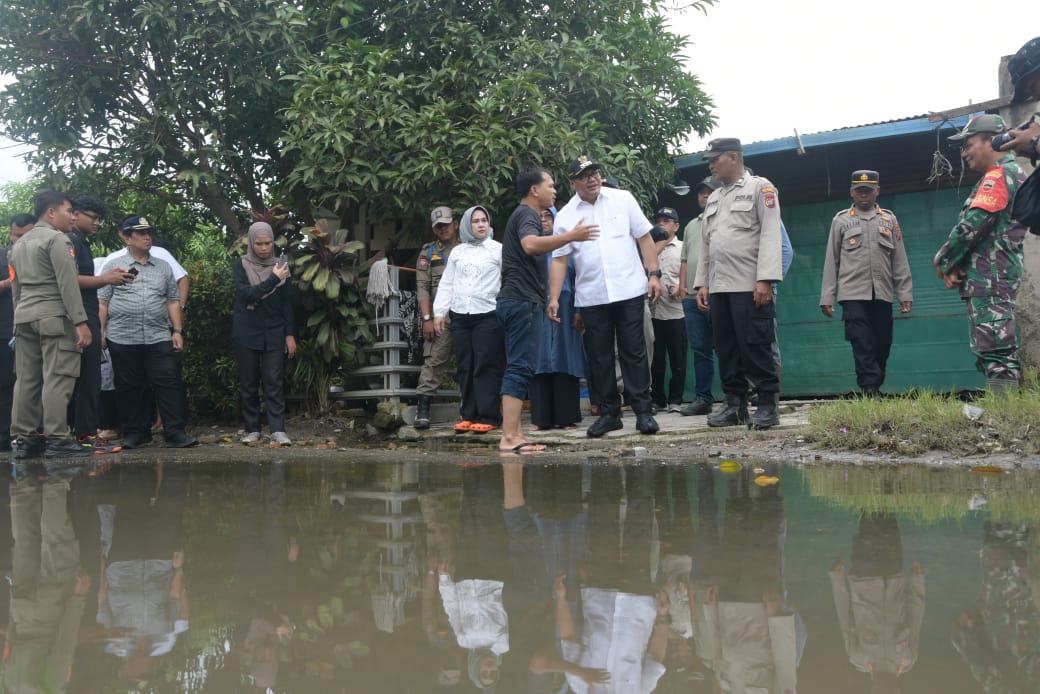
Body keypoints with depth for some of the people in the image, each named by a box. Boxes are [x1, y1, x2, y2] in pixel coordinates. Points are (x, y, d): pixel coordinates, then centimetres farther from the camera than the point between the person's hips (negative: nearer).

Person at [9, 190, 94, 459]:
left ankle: (24, 439, 9)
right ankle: (57, 440, -10)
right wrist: (80, 322, -17)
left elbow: (16, 288, 23)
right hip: (54, 316, -9)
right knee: (57, 378, -9)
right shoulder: (57, 239, -7)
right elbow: (67, 284, -15)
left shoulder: (19, 244, 21)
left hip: (24, 316, 9)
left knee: (27, 379, 7)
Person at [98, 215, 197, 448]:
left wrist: (178, 331, 6)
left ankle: (175, 433, -5)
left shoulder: (164, 267, 15)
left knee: (169, 383, -7)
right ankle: (135, 433, 15)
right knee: (129, 388, 5)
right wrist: (100, 332, -3)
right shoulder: (114, 266, 8)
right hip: (122, 339, -1)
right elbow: (102, 302, 4)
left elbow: (173, 301, 14)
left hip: (159, 338, 1)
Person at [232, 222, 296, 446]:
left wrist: (290, 334, 2)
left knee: (274, 381, -5)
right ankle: (252, 430, 11)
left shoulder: (280, 265, 6)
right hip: (246, 333, -1)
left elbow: (287, 303, 7)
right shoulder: (241, 265, 1)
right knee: (248, 383, 3)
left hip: (274, 333, 1)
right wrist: (273, 279, -19)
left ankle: (278, 430, -6)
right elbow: (247, 294, -13)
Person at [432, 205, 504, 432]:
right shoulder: (457, 251, 16)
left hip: (488, 315, -4)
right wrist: (439, 312, 10)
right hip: (459, 316, 4)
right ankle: (469, 415, 11)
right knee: (465, 367, 5)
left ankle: (488, 416, -4)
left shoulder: (498, 249, 5)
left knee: (486, 367, -7)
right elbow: (446, 284, 17)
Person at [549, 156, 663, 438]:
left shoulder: (623, 199, 4)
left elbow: (644, 237, 5)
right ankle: (609, 413, 17)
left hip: (629, 290, -1)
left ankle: (643, 411, 7)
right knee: (599, 357, 6)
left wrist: (654, 274, -4)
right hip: (591, 297, 2)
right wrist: (554, 298, -3)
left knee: (634, 352, 1)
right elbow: (559, 259, 4)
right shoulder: (565, 215, 5)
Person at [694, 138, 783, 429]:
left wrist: (765, 279, -18)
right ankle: (735, 404, 13)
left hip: (749, 285, -6)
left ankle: (768, 405, 0)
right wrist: (702, 283, 11)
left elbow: (770, 234, -8)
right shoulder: (714, 199, 22)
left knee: (755, 346, -7)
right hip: (718, 287, 7)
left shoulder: (760, 187, 2)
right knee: (726, 348, 6)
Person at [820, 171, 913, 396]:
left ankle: (875, 389, 15)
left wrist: (905, 293, 5)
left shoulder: (889, 219, 15)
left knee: (882, 345, 3)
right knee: (862, 346, -11)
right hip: (853, 294, -2)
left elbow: (900, 260, 12)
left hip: (882, 294, 2)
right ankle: (870, 390, -12)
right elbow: (831, 261, 7)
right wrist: (826, 297, 1)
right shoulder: (841, 220, 10)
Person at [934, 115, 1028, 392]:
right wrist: (956, 265, 7)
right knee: (1003, 352, 9)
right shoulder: (1014, 174, 24)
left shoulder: (999, 175, -9)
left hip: (989, 277, -10)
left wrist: (944, 260, -3)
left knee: (995, 352, -14)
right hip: (998, 275, 10)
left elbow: (972, 224, -18)